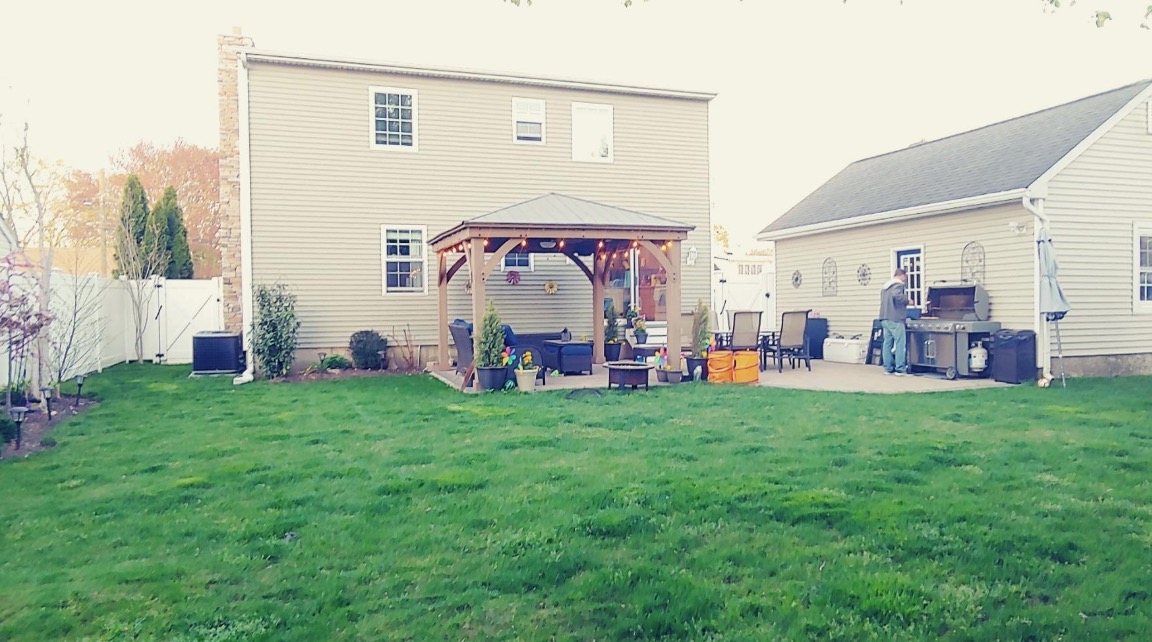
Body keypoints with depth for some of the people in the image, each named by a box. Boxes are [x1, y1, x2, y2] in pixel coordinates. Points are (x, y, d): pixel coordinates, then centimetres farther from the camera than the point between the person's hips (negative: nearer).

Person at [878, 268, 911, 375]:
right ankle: (900, 369, -8)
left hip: (884, 318, 8)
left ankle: (888, 368, 8)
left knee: (887, 343, 8)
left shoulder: (885, 286, 21)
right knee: (900, 343, -6)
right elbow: (896, 295, -26)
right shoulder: (898, 284, -6)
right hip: (895, 318, -8)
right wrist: (907, 300, -10)